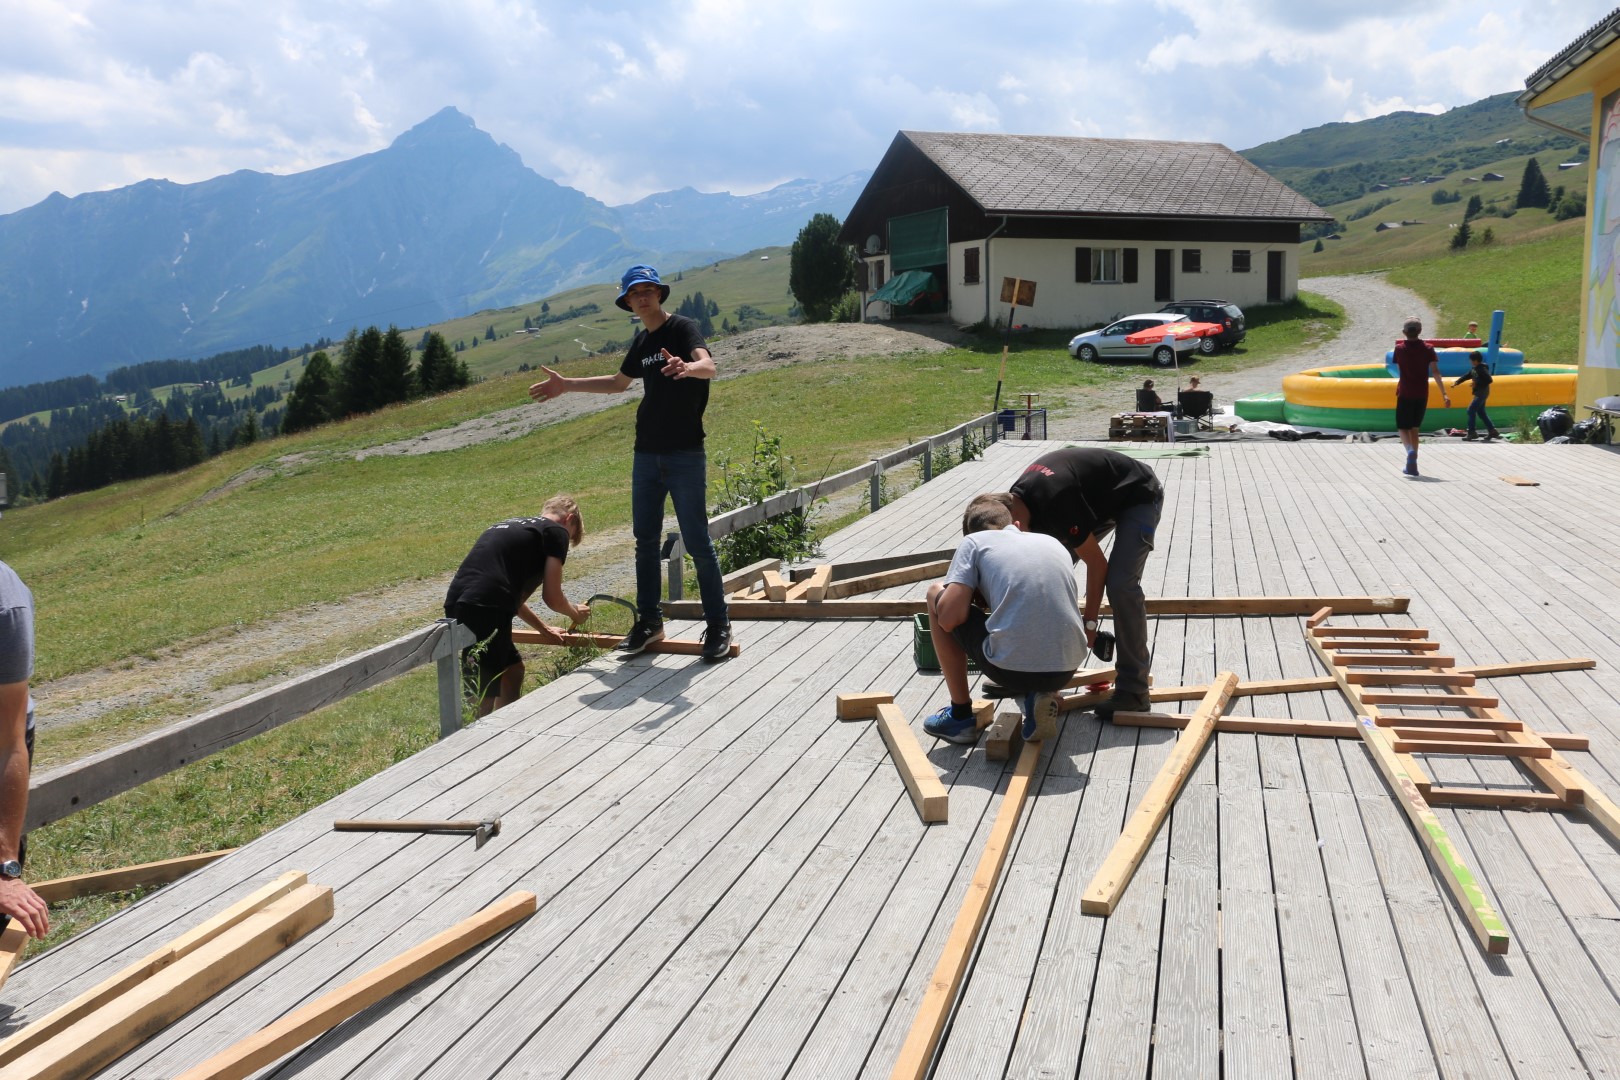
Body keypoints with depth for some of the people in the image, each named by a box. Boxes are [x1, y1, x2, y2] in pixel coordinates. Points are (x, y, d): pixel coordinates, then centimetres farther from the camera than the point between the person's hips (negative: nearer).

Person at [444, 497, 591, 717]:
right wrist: (576, 612, 24)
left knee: (513, 670, 24)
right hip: (484, 611, -9)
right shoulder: (557, 531, 6)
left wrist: (544, 630, 48)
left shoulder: (515, 526, 30)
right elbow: (552, 598, 2)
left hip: (457, 606, 9)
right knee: (485, 697, -3)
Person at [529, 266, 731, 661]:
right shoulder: (642, 341, 14)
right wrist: (567, 385, 32)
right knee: (645, 539, 11)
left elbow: (708, 365, -29)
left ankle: (718, 626, 4)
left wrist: (686, 368, -52)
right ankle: (649, 621, 22)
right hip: (646, 454, 7)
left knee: (698, 542, -5)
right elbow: (618, 382, 31)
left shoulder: (683, 328, -8)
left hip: (685, 455, -7)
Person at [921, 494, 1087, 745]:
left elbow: (949, 618, -5)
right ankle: (1039, 695, 10)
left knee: (936, 593, 17)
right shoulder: (1053, 543, 22)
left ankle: (960, 714, 20)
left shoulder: (974, 541, 8)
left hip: (1012, 668, -5)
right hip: (1067, 670, 5)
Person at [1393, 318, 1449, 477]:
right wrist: (1444, 393, -13)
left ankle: (1410, 451, -29)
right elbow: (1435, 371, -11)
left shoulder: (1399, 348, -2)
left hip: (1405, 393, -2)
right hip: (1422, 394, 2)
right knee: (1415, 428, 13)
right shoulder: (1428, 348, -2)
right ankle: (1412, 465, 13)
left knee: (1403, 427, 2)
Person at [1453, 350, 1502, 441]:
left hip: (1482, 393, -10)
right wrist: (1456, 383, 0)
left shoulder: (1482, 369, -18)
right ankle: (1493, 431, 18)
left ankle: (1472, 432, -6)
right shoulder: (1474, 369, 9)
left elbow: (1489, 380, -23)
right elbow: (1466, 376, 12)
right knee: (1481, 413, 14)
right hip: (1478, 393, 10)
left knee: (1471, 410, -10)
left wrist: (1476, 384, -23)